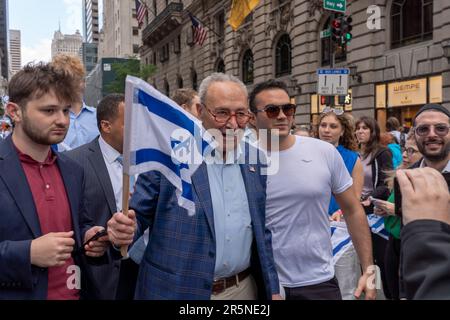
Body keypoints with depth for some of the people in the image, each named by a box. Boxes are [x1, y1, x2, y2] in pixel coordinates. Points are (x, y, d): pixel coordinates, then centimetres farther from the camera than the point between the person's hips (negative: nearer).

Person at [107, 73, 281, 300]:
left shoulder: (254, 161, 3)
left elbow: (260, 231, 8)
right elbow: (138, 214, -6)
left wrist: (272, 289, 8)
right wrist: (123, 229, -28)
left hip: (242, 289, 4)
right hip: (177, 290, -4)